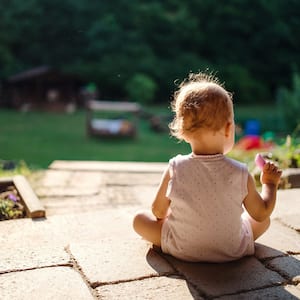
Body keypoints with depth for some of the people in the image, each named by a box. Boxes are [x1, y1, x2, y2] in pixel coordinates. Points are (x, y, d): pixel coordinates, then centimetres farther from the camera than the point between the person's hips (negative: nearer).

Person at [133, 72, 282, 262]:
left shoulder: (175, 169, -20)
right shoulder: (240, 174, -19)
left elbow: (158, 212, -7)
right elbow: (262, 213, -5)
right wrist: (270, 184, 12)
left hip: (182, 251, -1)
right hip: (233, 251, 1)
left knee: (139, 220, 14)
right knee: (264, 221, 23)